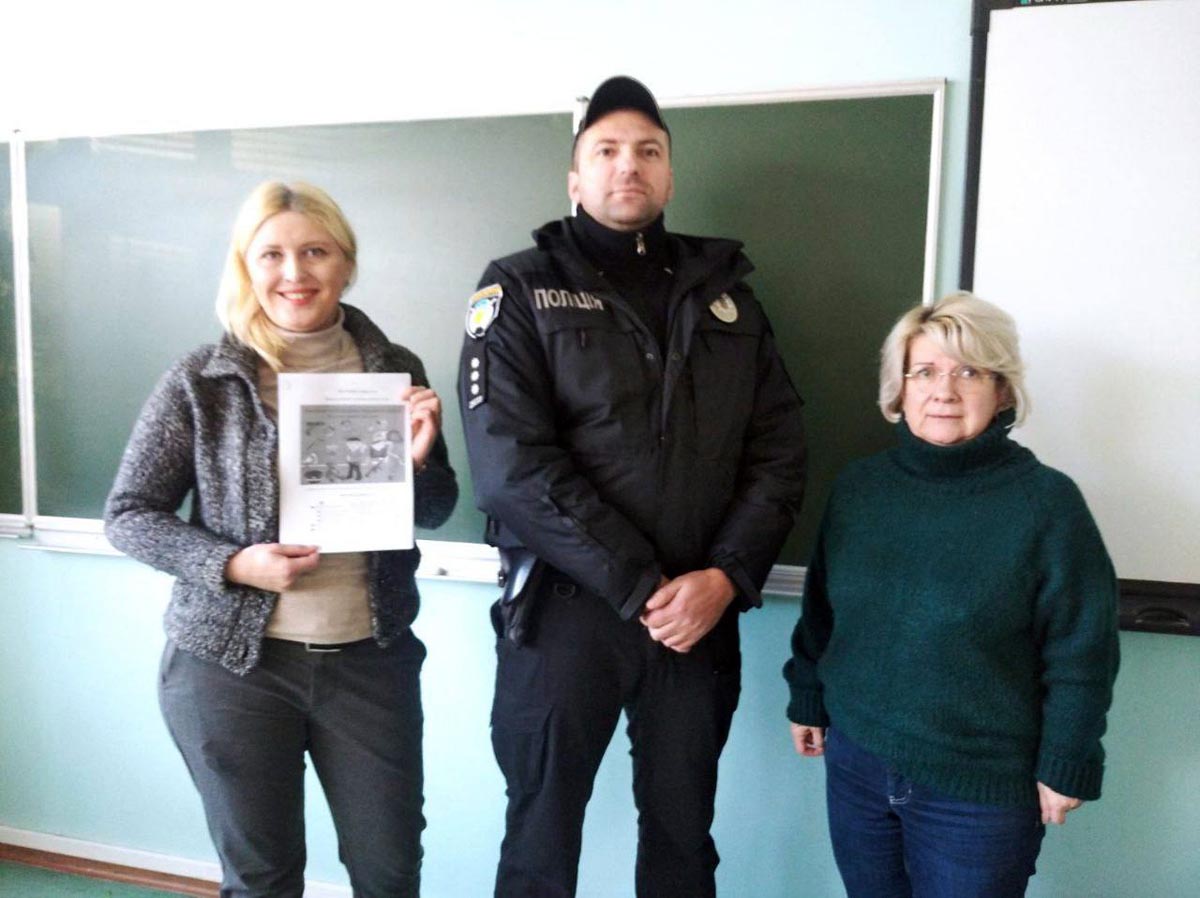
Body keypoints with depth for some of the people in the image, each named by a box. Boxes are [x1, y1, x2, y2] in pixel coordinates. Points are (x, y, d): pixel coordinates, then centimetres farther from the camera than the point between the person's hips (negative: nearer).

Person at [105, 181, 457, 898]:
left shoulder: (395, 369, 0)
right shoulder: (201, 382, -6)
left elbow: (435, 513, 7)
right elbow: (128, 515, -1)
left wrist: (417, 460, -15)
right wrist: (231, 564, -17)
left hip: (373, 658, 2)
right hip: (231, 661, -1)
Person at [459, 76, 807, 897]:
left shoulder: (725, 293, 10)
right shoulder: (522, 290, -2)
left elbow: (779, 452, 4)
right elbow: (512, 464, -14)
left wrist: (726, 576, -11)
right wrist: (640, 589, -16)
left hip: (702, 612, 4)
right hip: (564, 609, -3)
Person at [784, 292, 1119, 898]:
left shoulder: (1047, 502, -12)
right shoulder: (858, 487, 0)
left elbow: (1079, 654, -9)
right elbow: (820, 611, 8)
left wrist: (1066, 766, -7)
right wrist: (808, 700, 12)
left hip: (980, 788, -4)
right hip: (854, 762, 4)